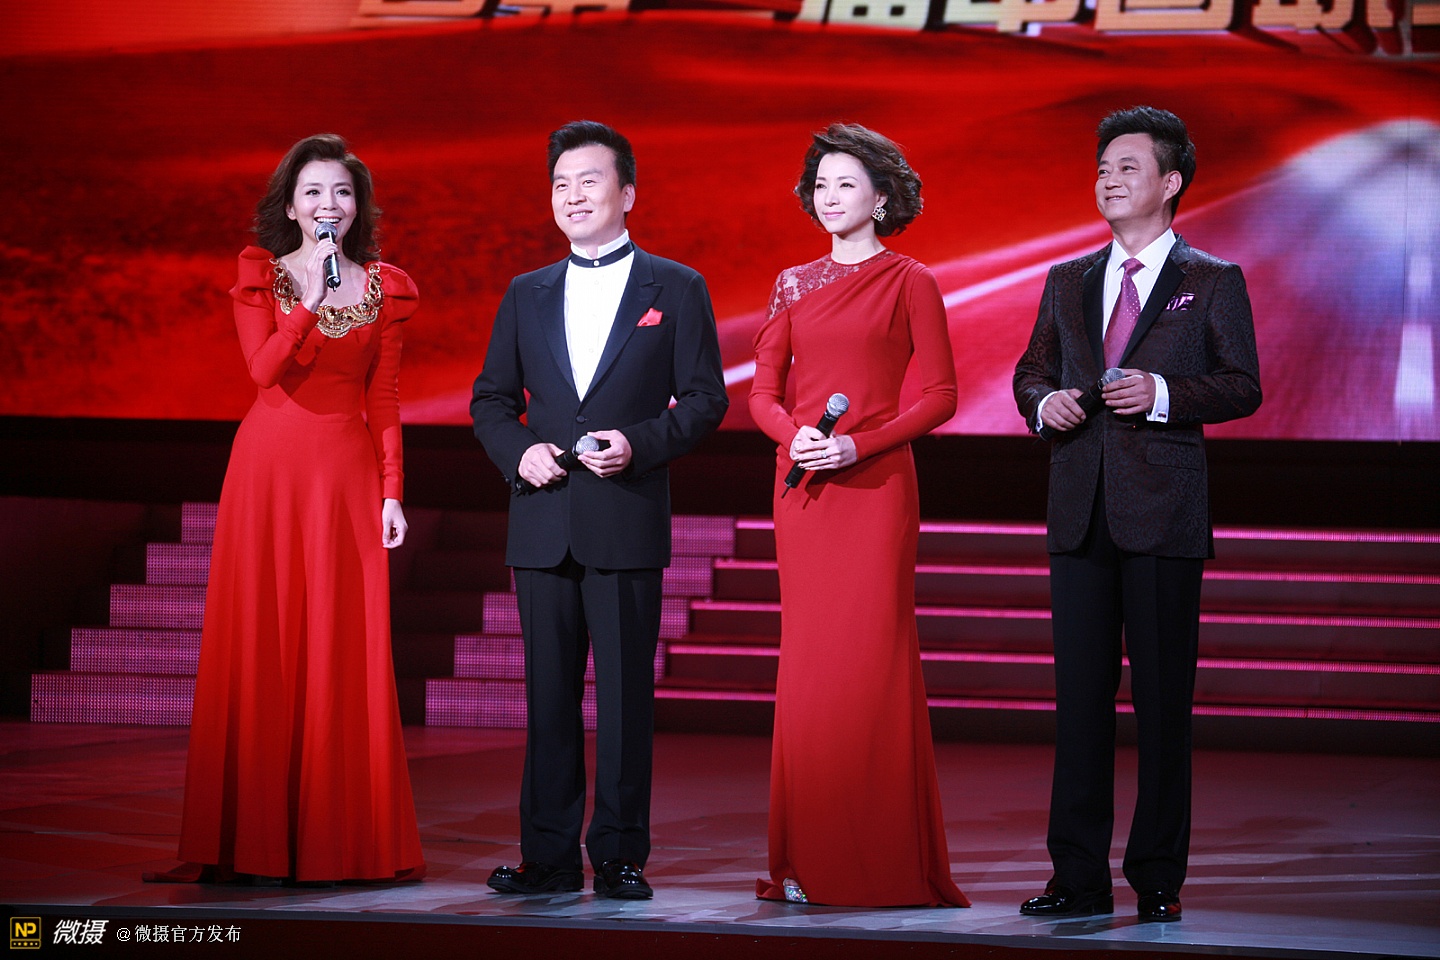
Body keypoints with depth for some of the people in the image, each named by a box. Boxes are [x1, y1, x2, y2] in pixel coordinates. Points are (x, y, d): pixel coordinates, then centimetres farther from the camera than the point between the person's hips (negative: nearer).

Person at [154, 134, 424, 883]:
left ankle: (342, 839, 5)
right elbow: (264, 367, -9)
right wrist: (314, 302, -21)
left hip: (348, 472, 1)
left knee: (346, 653, -2)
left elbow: (385, 400, 8)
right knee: (262, 649, -2)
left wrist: (392, 492, 2)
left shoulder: (383, 288, 10)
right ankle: (256, 838, 3)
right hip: (270, 466, -1)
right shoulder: (260, 275, 6)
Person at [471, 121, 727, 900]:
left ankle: (620, 857, 5)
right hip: (542, 524, 3)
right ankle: (549, 857, 9)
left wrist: (640, 444, -14)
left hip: (627, 523, -3)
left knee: (625, 696, -2)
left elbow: (704, 398, 2)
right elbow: (490, 399, 16)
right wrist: (517, 451, -4)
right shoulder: (527, 295, 15)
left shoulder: (675, 289, 6)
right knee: (548, 695, 5)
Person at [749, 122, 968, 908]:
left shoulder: (909, 283, 1)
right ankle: (809, 861, 8)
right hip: (801, 487, 4)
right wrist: (793, 436, -9)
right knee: (808, 660, 3)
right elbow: (763, 390, 12)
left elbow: (939, 396, -3)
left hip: (875, 484, -4)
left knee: (871, 659, -6)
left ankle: (884, 863, 0)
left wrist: (856, 445, -14)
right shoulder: (795, 286, 14)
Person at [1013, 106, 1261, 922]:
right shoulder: (1068, 281, 17)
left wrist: (1163, 393, -16)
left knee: (1164, 696, -2)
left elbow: (1243, 386, -2)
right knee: (1080, 694, 3)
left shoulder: (1214, 282, 4)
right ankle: (1080, 877, 7)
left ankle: (1158, 878, 5)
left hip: (1164, 510, -4)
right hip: (1080, 510, 4)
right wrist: (1043, 401, -3)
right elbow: (1032, 370, 19)